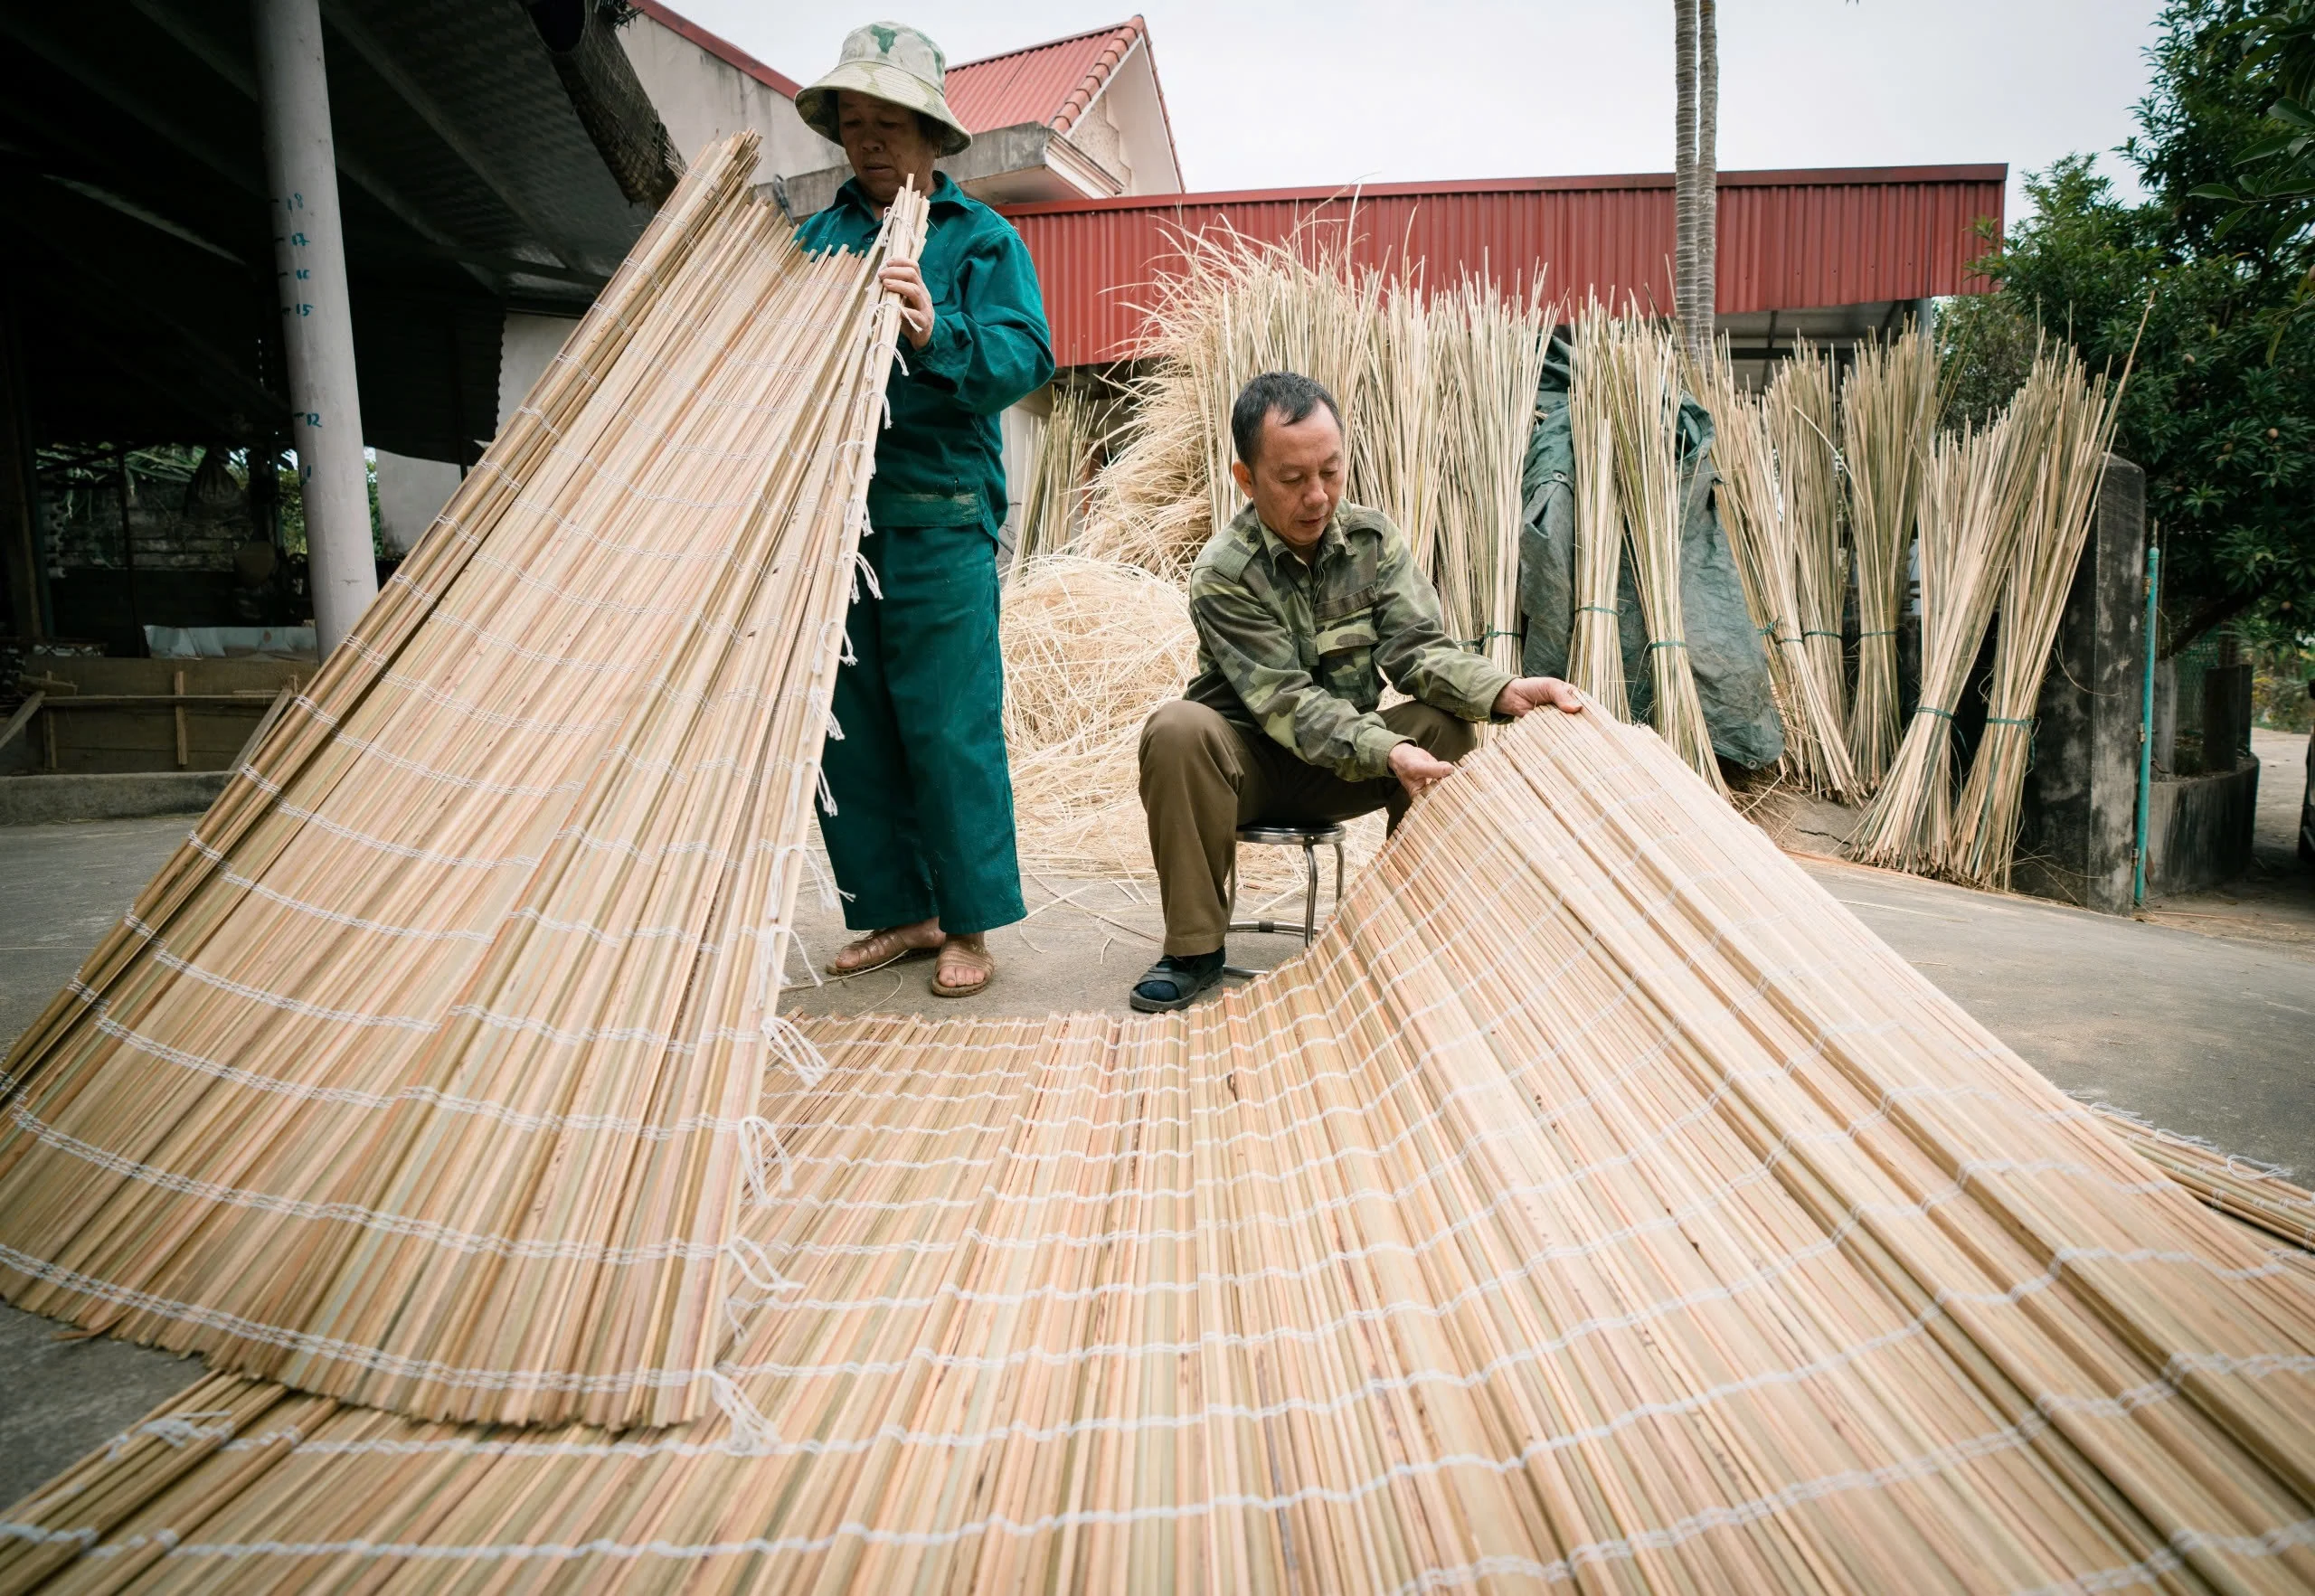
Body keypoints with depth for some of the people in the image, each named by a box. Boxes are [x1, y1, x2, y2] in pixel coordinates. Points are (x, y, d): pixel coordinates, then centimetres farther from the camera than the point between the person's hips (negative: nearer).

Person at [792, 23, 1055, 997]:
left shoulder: (980, 237, 5)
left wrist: (936, 335, -27)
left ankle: (970, 924, 9)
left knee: (950, 728, -3)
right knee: (845, 730, 8)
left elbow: (1026, 358, -10)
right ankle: (900, 911, 21)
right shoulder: (815, 236, 19)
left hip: (936, 522, -5)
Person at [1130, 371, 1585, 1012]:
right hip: (1249, 762, -3)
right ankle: (1195, 950, -22)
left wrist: (1505, 691, -33)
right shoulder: (1222, 572, -19)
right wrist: (1387, 754, -41)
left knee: (1449, 726, -23)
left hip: (1343, 762, 4)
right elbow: (1287, 703, -25)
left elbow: (1417, 648, -13)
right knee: (1177, 731, -35)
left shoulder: (1374, 537, -4)